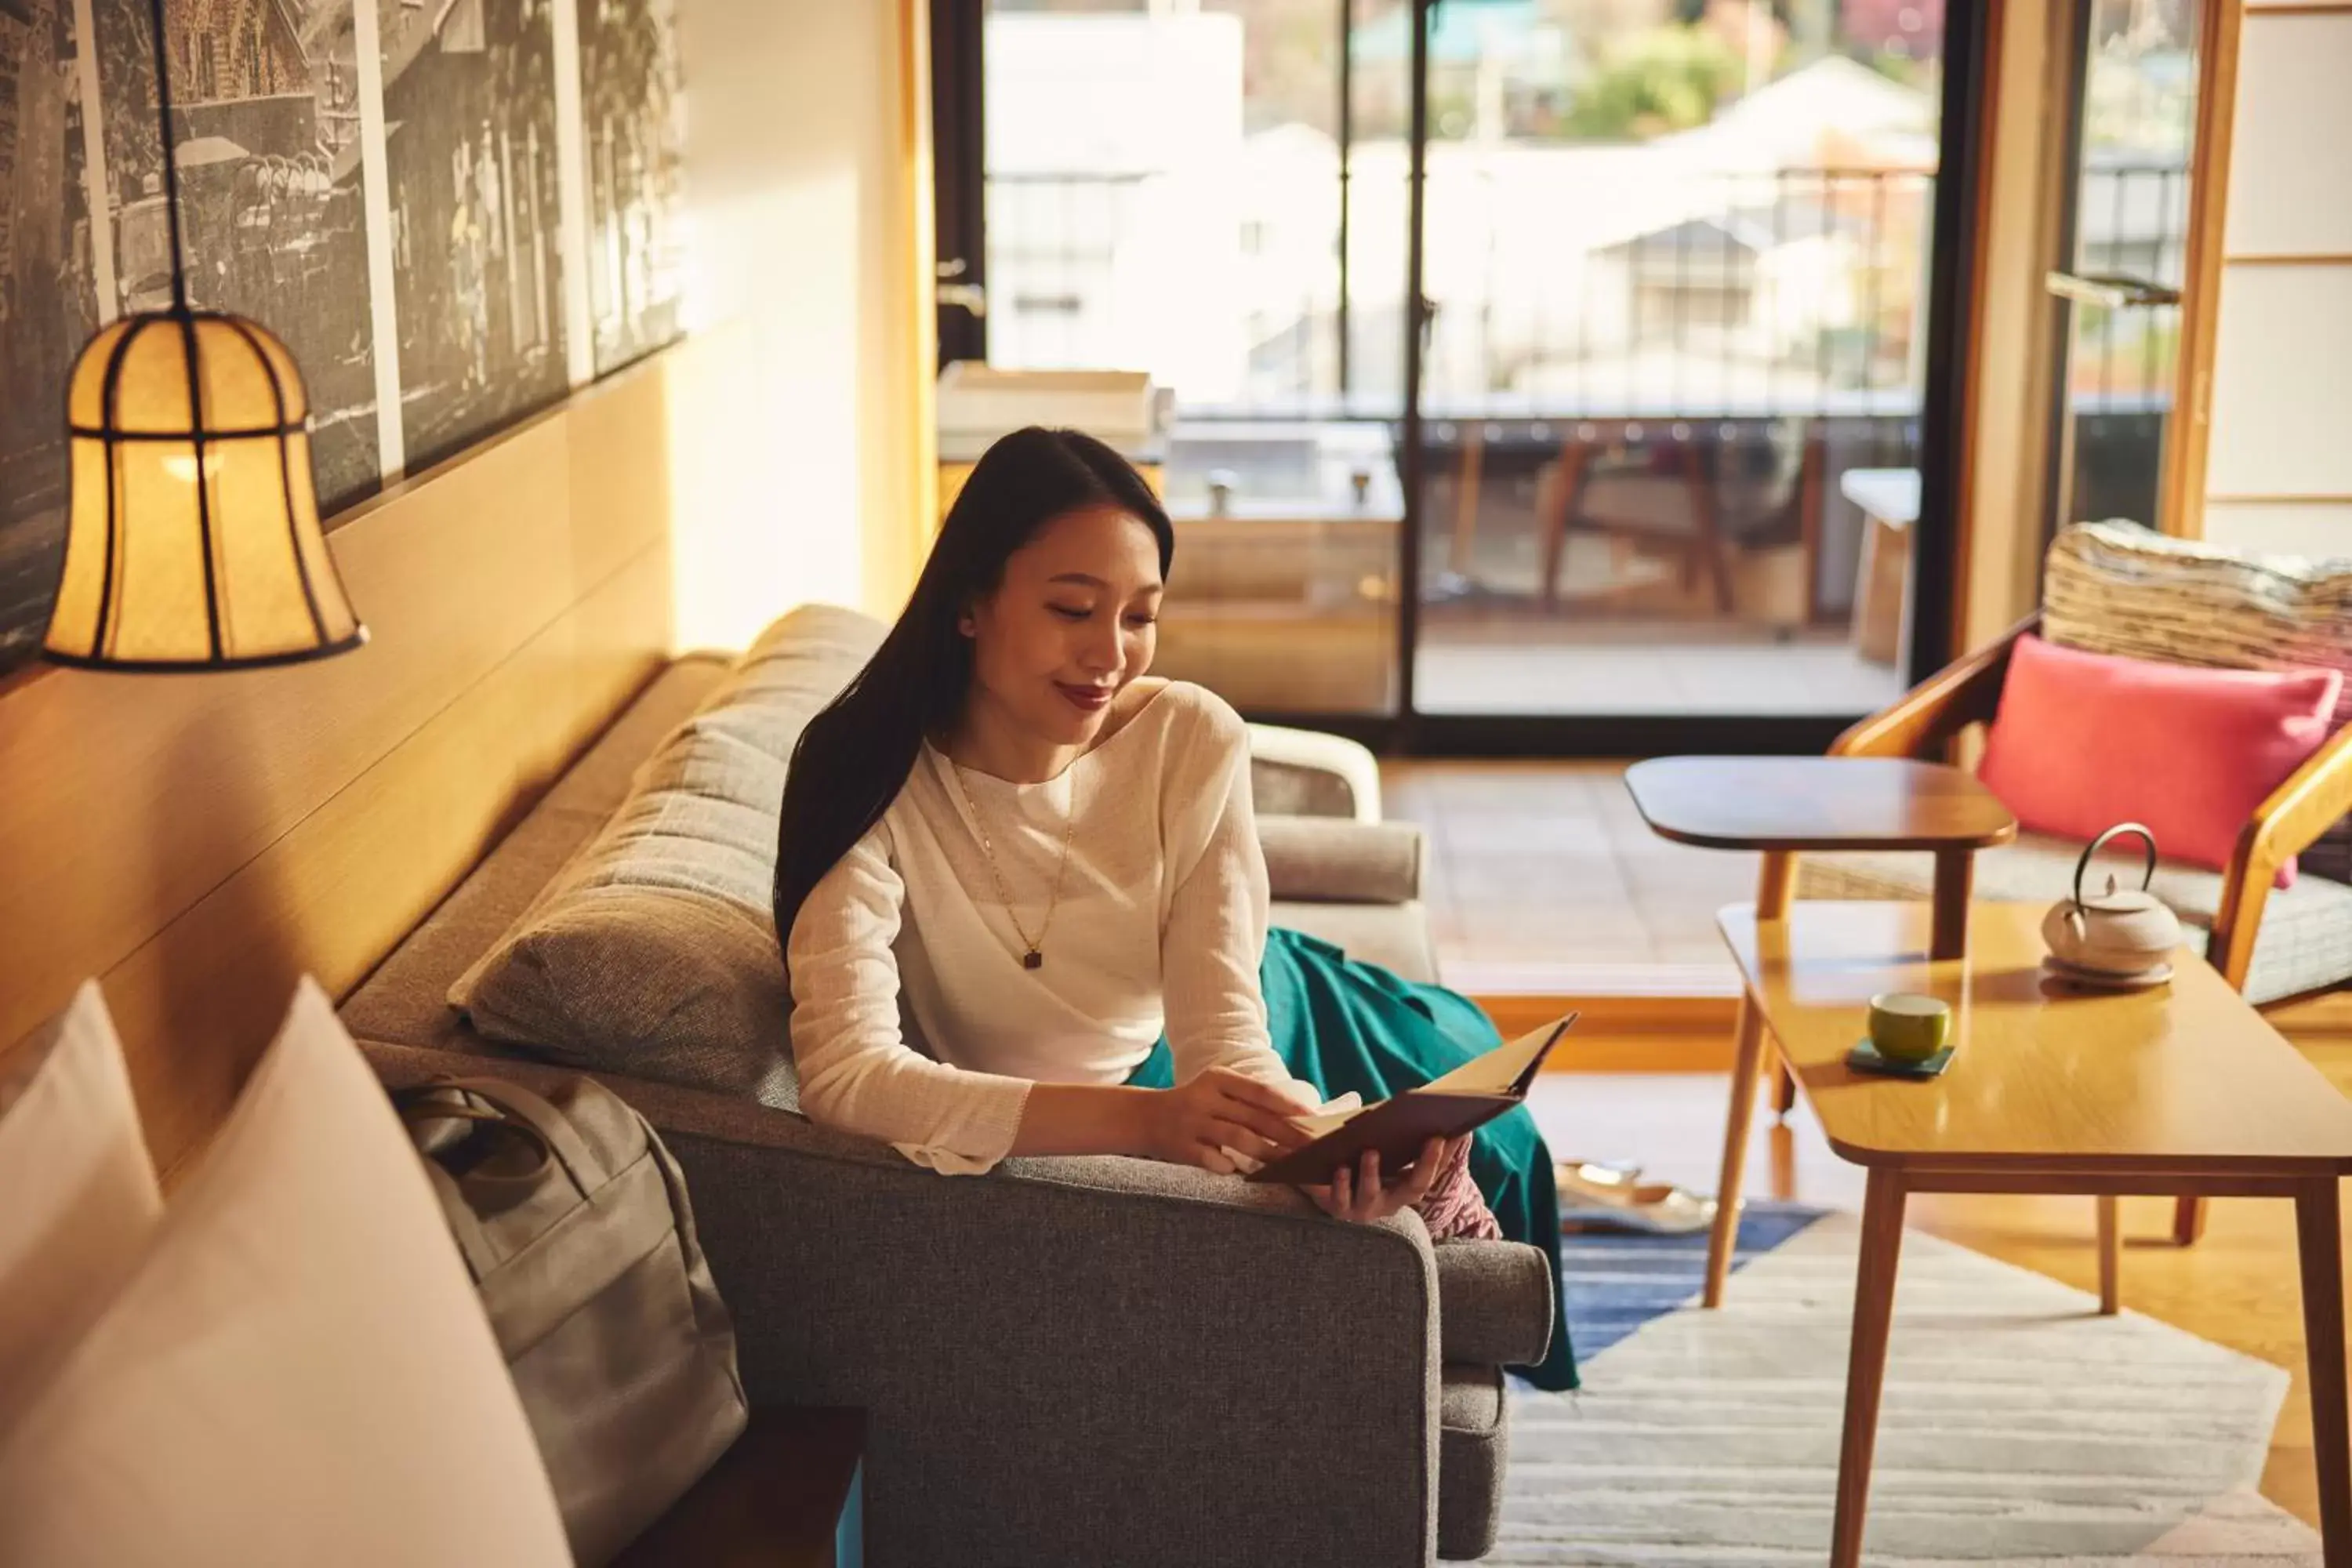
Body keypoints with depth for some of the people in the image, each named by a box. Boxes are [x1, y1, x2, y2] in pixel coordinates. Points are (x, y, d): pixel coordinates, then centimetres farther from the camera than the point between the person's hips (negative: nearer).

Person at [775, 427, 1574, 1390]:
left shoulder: (1193, 741, -25)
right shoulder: (874, 781, -32)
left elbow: (1221, 1023, -27)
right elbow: (844, 1074, -43)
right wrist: (1144, 1118, -56)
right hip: (1043, 1133, -3)